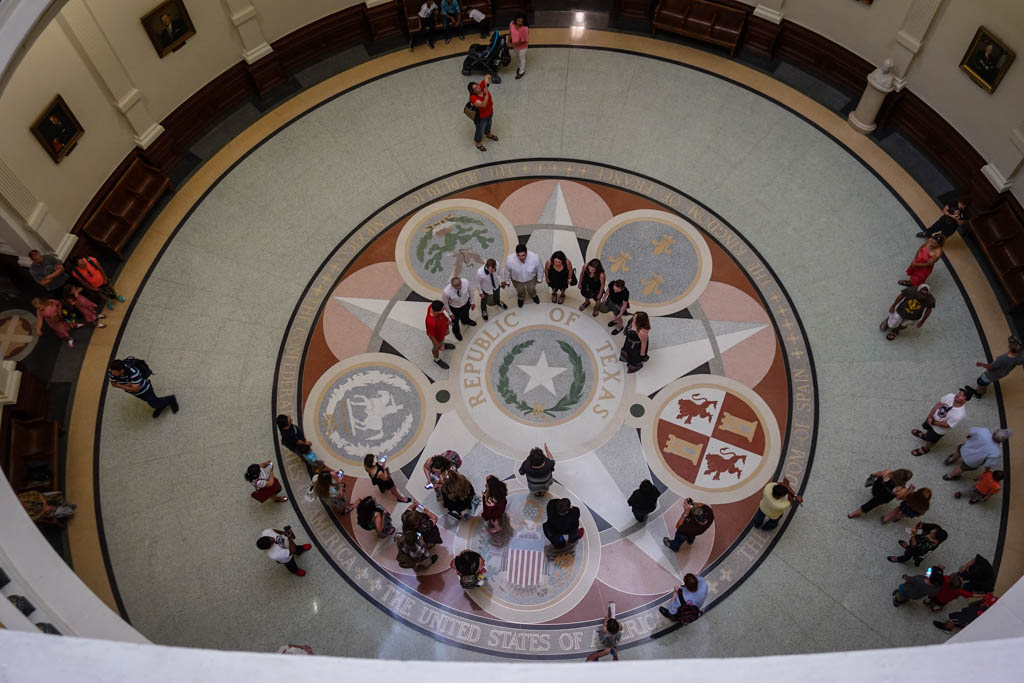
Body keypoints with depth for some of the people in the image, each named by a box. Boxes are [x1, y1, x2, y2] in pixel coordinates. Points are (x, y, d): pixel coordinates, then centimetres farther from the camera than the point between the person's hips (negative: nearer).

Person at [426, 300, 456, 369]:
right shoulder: (431, 323, -49)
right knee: (436, 348, 27)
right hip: (437, 336, -5)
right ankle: (437, 360, 59)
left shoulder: (434, 306, -32)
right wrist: (438, 345, -15)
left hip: (443, 327, 5)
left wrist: (446, 318, 10)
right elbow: (430, 335, -29)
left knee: (445, 334, 37)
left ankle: (443, 344, 71)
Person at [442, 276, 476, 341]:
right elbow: (445, 303, -21)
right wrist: (450, 313, -7)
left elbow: (470, 290, -13)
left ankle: (465, 321, 75)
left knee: (465, 314, 36)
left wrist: (472, 302, 0)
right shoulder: (446, 292, -43)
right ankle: (456, 331, 64)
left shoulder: (465, 282, -36)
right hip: (454, 308, -3)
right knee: (455, 321, 28)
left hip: (466, 303, 3)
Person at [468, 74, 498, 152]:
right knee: (480, 131, 22)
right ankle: (478, 143, 52)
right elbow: (483, 105, -50)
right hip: (481, 118, -6)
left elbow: (487, 76, -15)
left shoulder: (482, 86, -26)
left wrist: (487, 81, -35)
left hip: (490, 113, 6)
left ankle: (488, 135, 70)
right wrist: (486, 94, -54)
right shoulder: (473, 98, -41)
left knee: (488, 125, 37)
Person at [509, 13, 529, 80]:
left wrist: (516, 44, -24)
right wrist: (509, 40, -1)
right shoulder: (512, 24, -21)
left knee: (522, 58, 19)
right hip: (515, 45, 6)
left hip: (522, 46, -6)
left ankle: (521, 72, 45)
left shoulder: (524, 29, -38)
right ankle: (519, 67, 62)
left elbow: (524, 41, -28)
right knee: (517, 56, 31)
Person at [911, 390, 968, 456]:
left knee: (932, 440, 23)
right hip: (933, 417, 4)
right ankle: (925, 436, 70)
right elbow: (938, 404, -13)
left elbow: (946, 425, -28)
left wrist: (933, 422, -19)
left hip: (939, 429, -4)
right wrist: (930, 417, -16)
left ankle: (925, 449, 57)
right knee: (926, 426, 34)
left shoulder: (959, 414, -41)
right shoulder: (950, 396, -28)